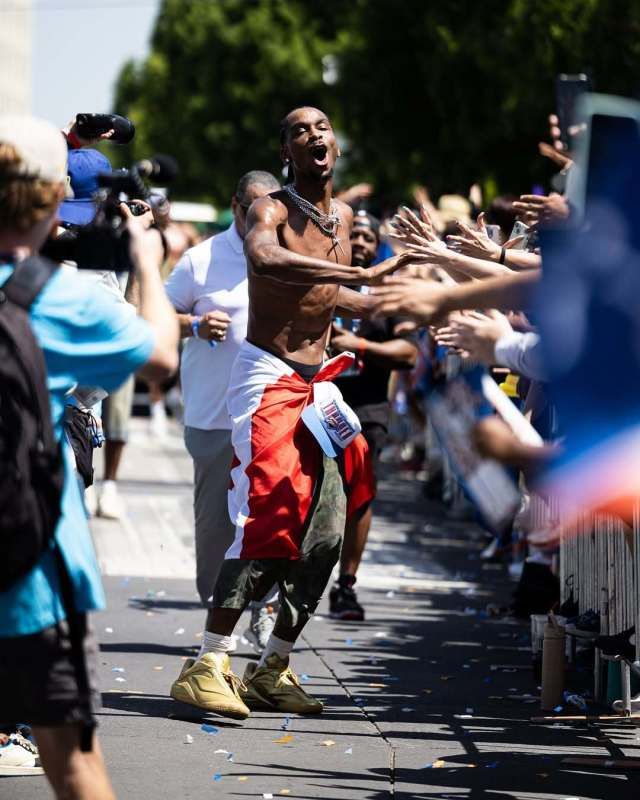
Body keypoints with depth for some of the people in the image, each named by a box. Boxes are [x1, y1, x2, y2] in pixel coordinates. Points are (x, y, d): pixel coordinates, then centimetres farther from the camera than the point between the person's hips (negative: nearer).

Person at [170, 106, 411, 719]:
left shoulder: (342, 216, 13)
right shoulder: (270, 210, -11)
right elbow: (266, 260, -36)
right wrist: (361, 273, -38)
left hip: (316, 385, 8)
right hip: (266, 377, -7)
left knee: (327, 532, 3)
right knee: (265, 520, -18)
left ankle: (272, 669, 12)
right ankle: (208, 666, -18)